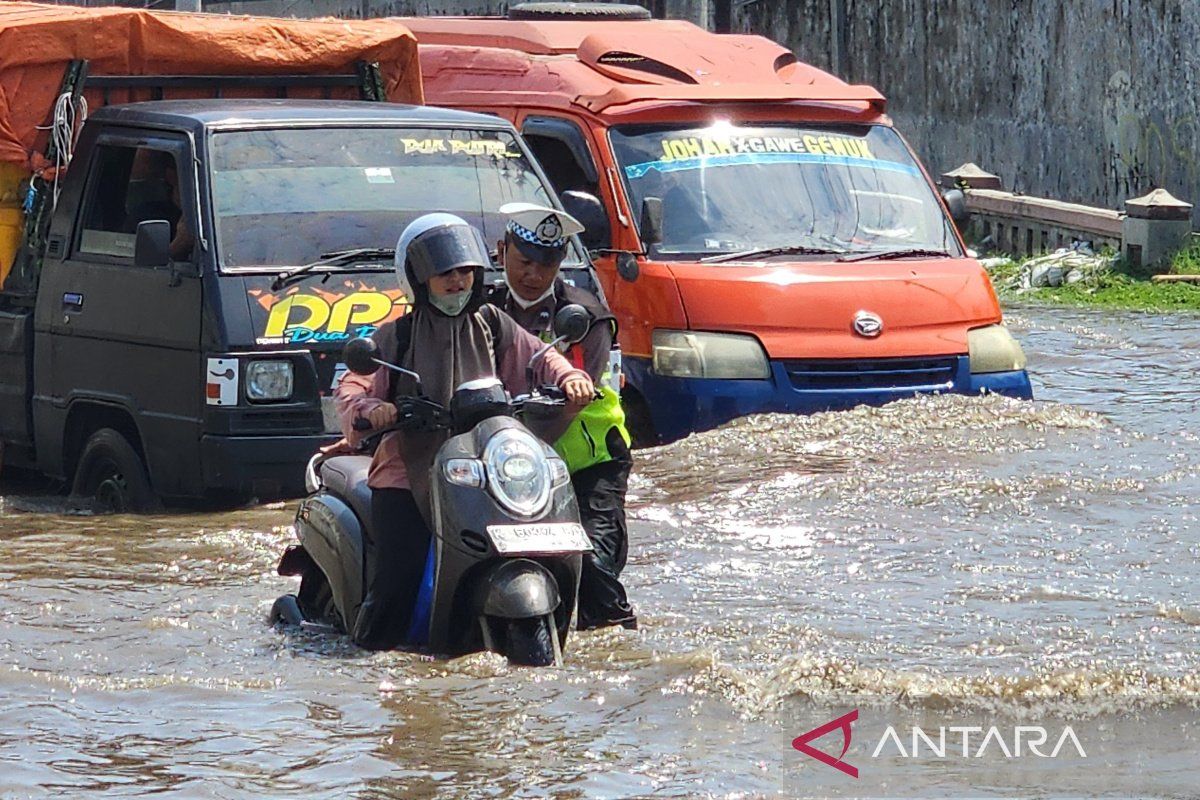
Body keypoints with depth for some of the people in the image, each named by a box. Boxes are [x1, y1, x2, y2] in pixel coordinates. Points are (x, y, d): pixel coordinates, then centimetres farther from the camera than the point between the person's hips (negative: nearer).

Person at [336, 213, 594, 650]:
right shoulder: (396, 337, 7)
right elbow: (351, 387, -2)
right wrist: (370, 409, -24)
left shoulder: (491, 325, 16)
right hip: (406, 476, -2)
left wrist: (570, 378, -12)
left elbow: (539, 358, 10)